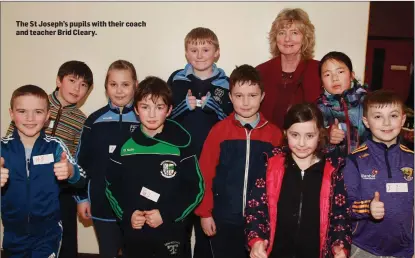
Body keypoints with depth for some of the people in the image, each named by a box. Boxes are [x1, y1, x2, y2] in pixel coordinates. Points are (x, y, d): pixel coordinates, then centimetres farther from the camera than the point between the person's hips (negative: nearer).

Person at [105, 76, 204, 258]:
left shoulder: (181, 146, -8)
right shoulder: (125, 147, 0)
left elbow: (196, 188, -6)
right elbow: (112, 186, 7)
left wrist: (166, 214, -15)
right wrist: (126, 214, -8)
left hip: (171, 234, -2)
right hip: (134, 235, 3)